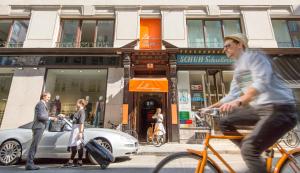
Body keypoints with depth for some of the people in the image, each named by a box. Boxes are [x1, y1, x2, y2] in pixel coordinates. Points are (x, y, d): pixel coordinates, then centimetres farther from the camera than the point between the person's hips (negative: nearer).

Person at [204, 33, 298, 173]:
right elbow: (232, 95, 18)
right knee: (225, 123, 5)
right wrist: (211, 107, 12)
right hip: (259, 108, 9)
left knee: (249, 148, -24)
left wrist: (239, 101, -39)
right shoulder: (238, 69, 18)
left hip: (279, 109, -9)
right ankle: (255, 159, 12)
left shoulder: (253, 56, -7)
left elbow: (262, 83, -24)